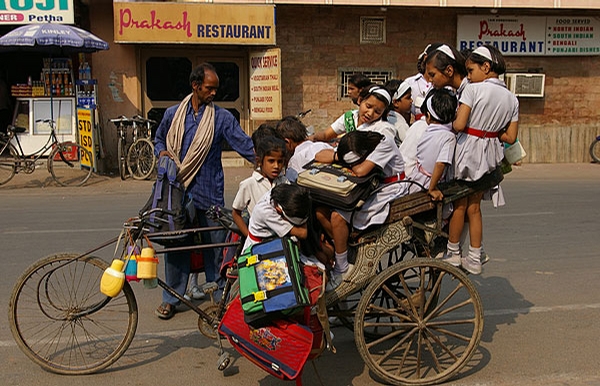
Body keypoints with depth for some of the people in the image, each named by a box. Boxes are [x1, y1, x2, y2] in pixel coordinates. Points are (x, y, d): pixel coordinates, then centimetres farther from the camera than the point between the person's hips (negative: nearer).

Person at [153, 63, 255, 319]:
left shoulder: (222, 117, 2)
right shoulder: (173, 114, 8)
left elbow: (244, 144, -5)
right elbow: (159, 140, 22)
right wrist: (162, 152, 0)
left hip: (210, 193, -1)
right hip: (178, 191, 2)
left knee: (214, 246, 3)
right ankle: (171, 299, 20)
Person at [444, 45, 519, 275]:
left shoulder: (473, 89, -13)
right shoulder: (511, 98, 5)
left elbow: (459, 125, -20)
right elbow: (511, 137, 2)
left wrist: (447, 123, 1)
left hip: (467, 150, -6)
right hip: (489, 155, 6)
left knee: (459, 205, 8)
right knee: (474, 206, 15)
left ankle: (453, 254, 22)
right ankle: (474, 259, 19)